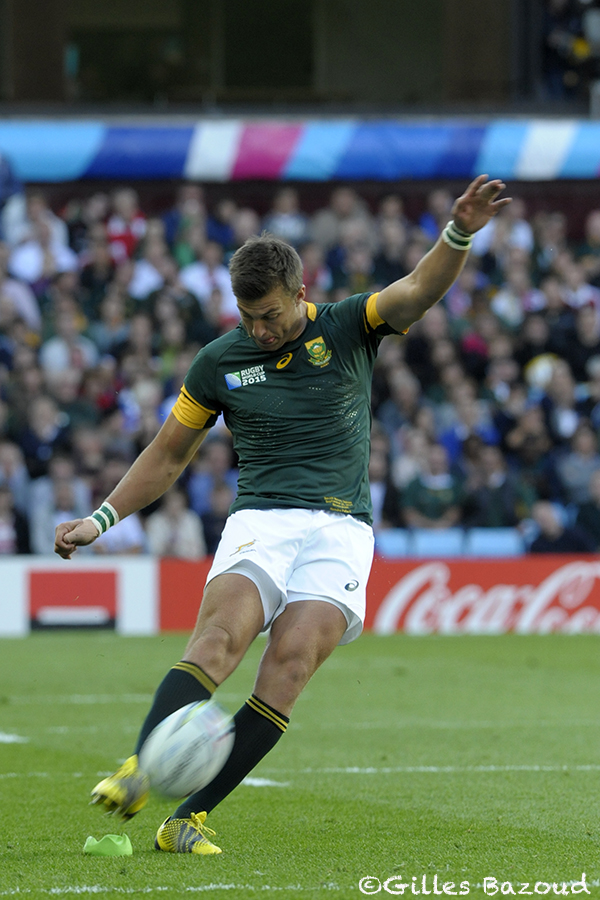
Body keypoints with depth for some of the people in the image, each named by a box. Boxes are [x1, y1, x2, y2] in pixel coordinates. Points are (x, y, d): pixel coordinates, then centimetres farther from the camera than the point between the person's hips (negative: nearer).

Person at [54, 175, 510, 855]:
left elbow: (422, 288, -11)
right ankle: (140, 769, -43)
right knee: (221, 634, -28)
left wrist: (460, 233, -31)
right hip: (259, 523, 1)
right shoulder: (218, 363, 9)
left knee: (291, 661, -22)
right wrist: (101, 519, 11)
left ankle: (188, 819, -21)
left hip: (340, 529, -1)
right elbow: (168, 455, 20)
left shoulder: (348, 328, 5)